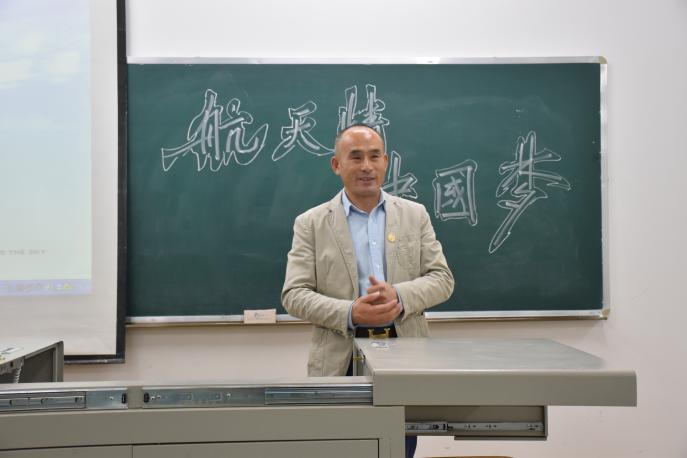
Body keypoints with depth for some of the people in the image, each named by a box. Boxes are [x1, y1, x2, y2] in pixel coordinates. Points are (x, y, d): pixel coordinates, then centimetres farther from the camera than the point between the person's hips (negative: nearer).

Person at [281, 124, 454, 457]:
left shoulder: (415, 215, 8)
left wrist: (400, 296, -16)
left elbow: (442, 279, 4)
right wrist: (350, 313, -20)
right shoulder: (311, 223, 2)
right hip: (341, 358, -2)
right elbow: (294, 295, -4)